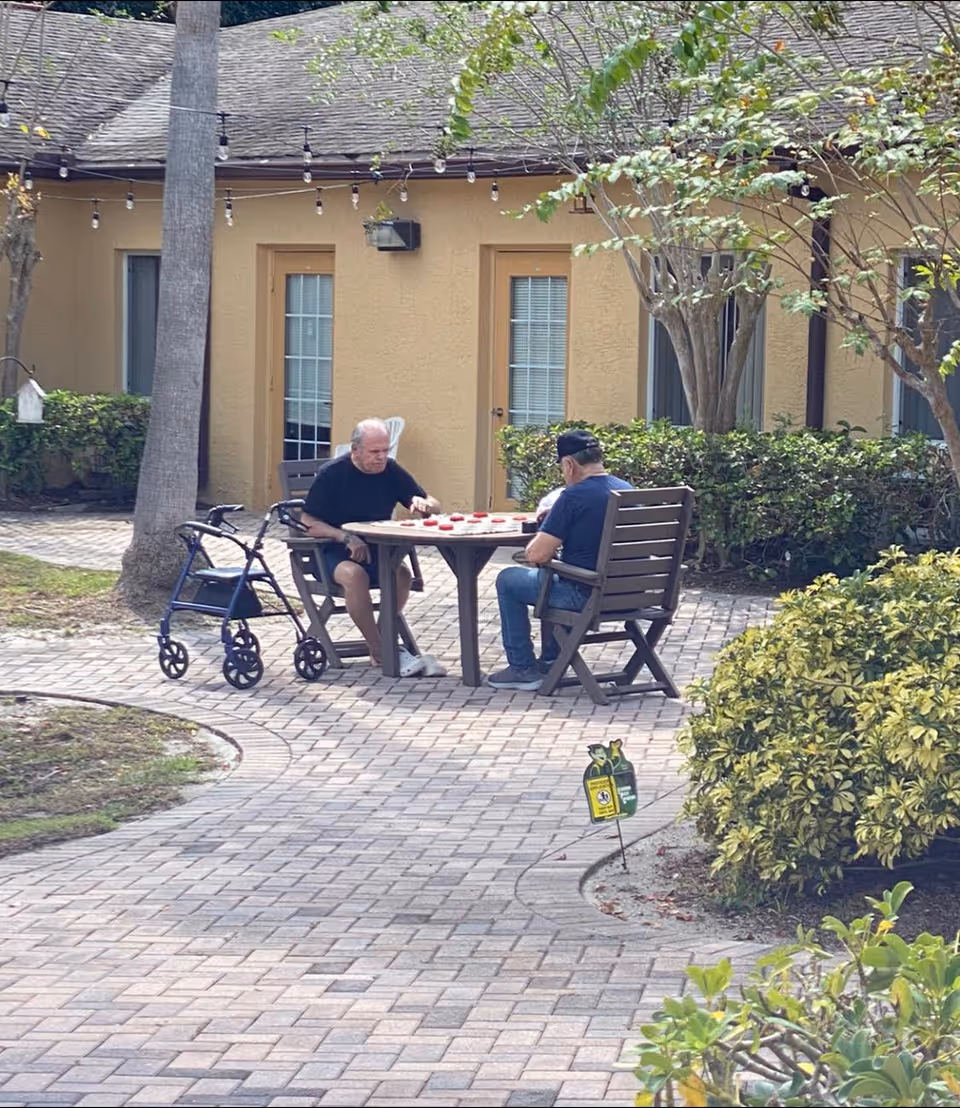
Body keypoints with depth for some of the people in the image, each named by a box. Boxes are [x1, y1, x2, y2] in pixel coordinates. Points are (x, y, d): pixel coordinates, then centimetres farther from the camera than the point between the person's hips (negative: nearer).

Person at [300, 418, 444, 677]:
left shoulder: (391, 471, 5)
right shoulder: (331, 474, -7)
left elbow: (434, 505, 10)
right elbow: (309, 524, -9)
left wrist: (423, 504, -16)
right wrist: (347, 538, -23)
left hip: (378, 550, 4)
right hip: (335, 550, -4)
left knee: (401, 574, -29)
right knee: (354, 574, -37)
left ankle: (377, 645, -19)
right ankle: (382, 652, -30)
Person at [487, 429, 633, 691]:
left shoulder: (574, 497, -19)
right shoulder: (627, 490, 5)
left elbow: (536, 555, -18)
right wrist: (555, 520, 19)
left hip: (587, 595, -8)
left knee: (508, 580, 13)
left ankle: (522, 668, 17)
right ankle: (550, 660, 38)